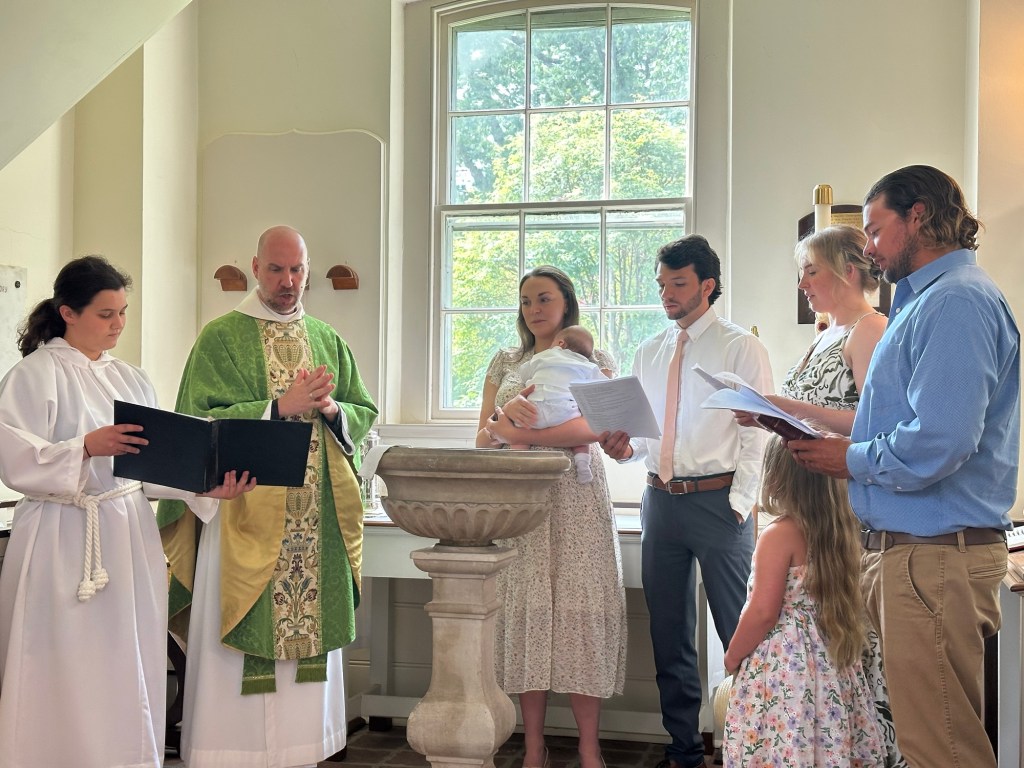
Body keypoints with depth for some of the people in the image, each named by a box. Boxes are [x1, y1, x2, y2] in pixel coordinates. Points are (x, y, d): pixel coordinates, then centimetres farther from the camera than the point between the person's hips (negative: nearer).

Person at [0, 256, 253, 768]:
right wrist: (87, 447, -26)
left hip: (130, 537, 6)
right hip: (65, 543, -5)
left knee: (129, 675, 7)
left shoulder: (130, 379, 14)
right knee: (71, 678, -3)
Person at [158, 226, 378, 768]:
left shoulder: (328, 340, 15)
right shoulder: (222, 338, 1)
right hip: (245, 514, -4)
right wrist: (281, 407, -16)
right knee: (242, 649, -4)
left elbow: (364, 414, 14)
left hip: (316, 518, 4)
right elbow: (203, 421, -9)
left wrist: (331, 408, -7)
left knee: (307, 638, 6)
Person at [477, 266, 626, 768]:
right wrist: (506, 412, -13)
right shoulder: (505, 363, 17)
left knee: (580, 610, -7)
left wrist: (518, 434, -12)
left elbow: (595, 427, -9)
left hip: (576, 500, -2)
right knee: (525, 611, -3)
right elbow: (484, 438, 10)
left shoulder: (595, 360, 8)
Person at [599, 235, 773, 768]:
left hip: (718, 500, -6)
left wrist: (739, 503, -16)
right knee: (669, 633, 12)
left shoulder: (740, 348, -2)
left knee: (739, 630, -3)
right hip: (660, 499, 6)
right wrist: (625, 448, -3)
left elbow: (758, 434, -7)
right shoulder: (648, 354, 15)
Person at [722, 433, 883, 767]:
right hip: (829, 663, 8)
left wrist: (733, 656, -5)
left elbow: (763, 612, -17)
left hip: (783, 664, -7)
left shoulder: (779, 534, -16)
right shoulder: (841, 529, 6)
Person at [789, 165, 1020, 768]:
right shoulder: (926, 300, 19)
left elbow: (939, 443, -26)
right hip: (906, 548, 11)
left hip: (935, 555, -11)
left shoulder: (955, 302, -15)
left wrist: (853, 460, -10)